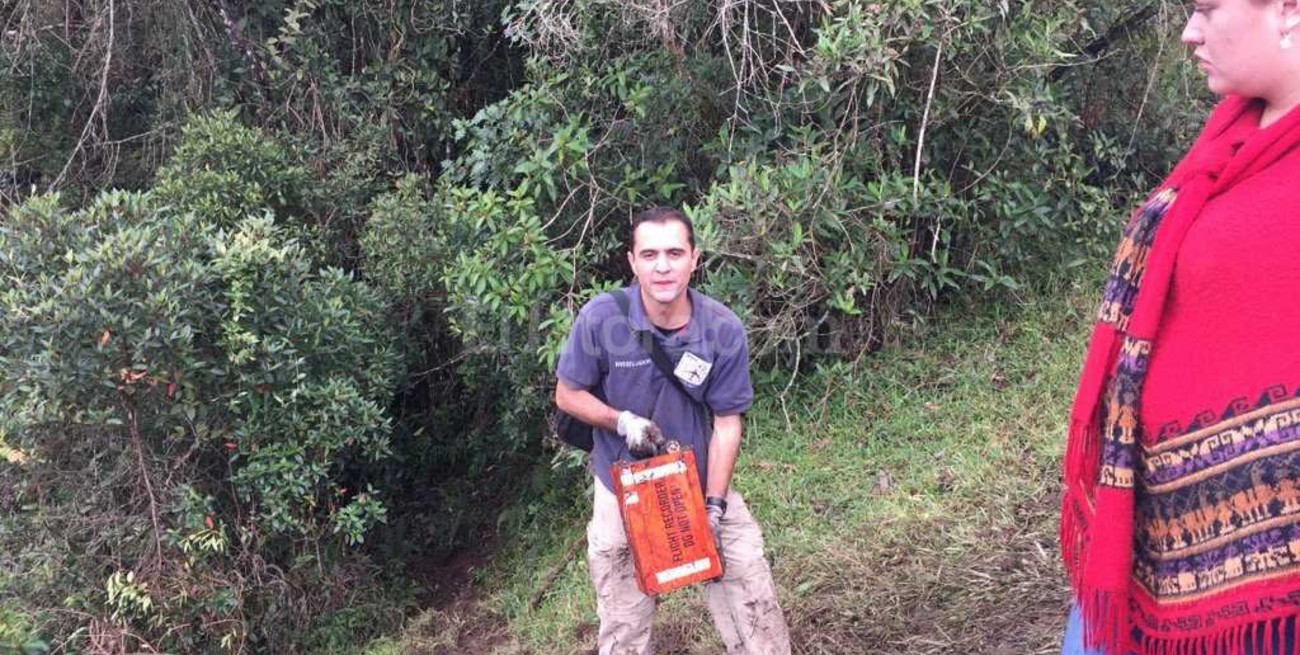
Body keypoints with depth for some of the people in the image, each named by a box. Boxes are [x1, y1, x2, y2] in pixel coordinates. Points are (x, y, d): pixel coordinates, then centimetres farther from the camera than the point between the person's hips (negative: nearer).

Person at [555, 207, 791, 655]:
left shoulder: (724, 330, -17)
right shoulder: (600, 319, -20)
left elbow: (726, 423, -10)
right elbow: (567, 395, -7)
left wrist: (714, 504, -13)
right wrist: (623, 421, -24)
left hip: (701, 479, 1)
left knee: (752, 598, 5)